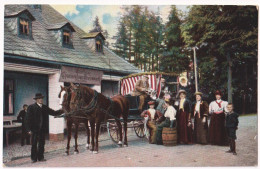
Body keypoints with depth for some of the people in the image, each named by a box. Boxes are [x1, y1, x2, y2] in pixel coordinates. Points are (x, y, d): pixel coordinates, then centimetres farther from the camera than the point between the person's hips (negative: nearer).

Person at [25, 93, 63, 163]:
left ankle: (40, 157, 19)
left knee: (41, 144, 10)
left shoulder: (45, 107, 8)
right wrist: (29, 129, -12)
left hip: (42, 129, 5)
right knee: (34, 144, 4)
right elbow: (28, 119, -8)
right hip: (34, 129, -4)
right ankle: (33, 158, 14)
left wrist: (62, 111, -4)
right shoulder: (31, 107, -7)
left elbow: (53, 112, 10)